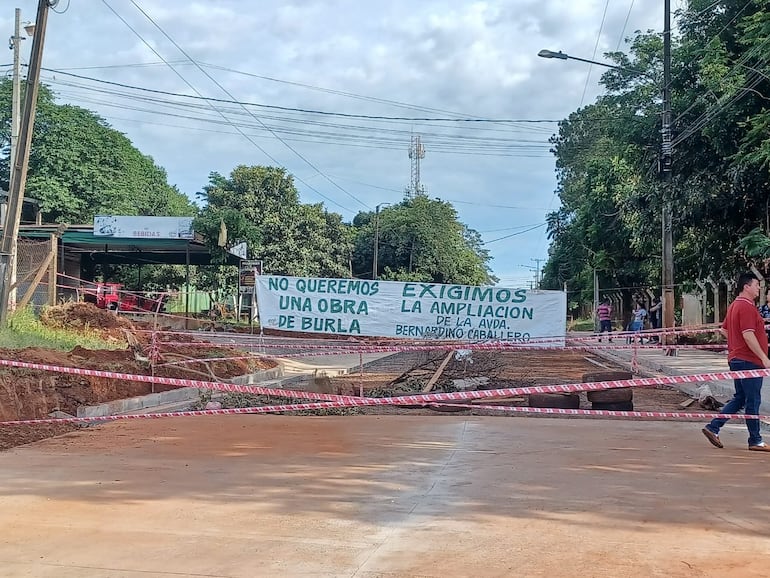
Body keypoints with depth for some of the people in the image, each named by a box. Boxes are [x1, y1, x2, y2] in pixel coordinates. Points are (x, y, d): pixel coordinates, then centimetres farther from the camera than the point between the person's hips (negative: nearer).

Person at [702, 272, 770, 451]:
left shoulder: (734, 305, 16)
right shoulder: (747, 307, -16)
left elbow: (724, 330, 24)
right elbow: (748, 335, -23)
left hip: (736, 358, 10)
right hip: (749, 361, -10)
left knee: (740, 398, 15)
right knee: (753, 401, -1)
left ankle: (713, 427, 12)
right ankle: (755, 441, 6)